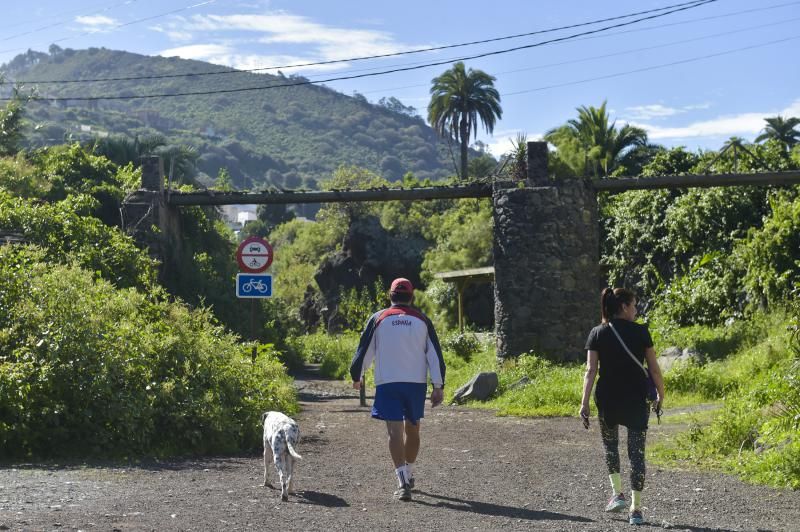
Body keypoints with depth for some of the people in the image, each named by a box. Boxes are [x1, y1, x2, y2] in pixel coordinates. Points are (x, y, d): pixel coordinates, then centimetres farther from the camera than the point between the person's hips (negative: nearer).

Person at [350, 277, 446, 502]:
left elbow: (365, 351, 6)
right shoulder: (422, 320, 5)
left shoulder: (378, 319, 2)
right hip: (417, 383, 2)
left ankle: (403, 483, -17)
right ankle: (408, 475, 33)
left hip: (387, 384, -2)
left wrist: (356, 377, 21)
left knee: (395, 431, -4)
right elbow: (435, 354, 1)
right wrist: (438, 386, 2)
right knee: (412, 429, 17)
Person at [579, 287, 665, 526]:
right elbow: (654, 369, -2)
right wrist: (660, 396, 10)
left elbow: (590, 370, -8)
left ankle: (618, 493, 14)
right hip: (636, 400, -1)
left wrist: (584, 402, -8)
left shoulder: (598, 333, -1)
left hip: (607, 399, 1)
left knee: (610, 445, 24)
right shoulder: (640, 332, -3)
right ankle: (635, 509, 3)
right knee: (637, 452, 5)